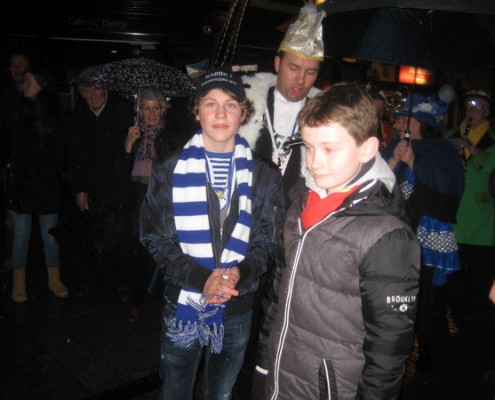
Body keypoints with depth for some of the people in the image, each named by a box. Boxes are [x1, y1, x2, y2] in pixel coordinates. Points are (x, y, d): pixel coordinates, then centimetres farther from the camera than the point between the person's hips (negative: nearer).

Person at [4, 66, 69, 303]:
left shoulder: (55, 116, -1)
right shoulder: (21, 112, 8)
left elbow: (61, 154, -3)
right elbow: (11, 147, 12)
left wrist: (39, 177, -8)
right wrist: (13, 172, -2)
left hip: (46, 185, -2)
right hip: (20, 184, 2)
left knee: (49, 234, 5)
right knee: (21, 234, 6)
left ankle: (54, 280, 19)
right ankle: (18, 284, 17)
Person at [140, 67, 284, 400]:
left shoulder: (264, 175, -1)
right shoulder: (170, 170, -3)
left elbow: (269, 243, 0)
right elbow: (157, 239, -6)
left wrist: (240, 273, -20)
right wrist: (201, 279, -20)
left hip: (237, 310, 1)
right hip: (182, 305, 0)